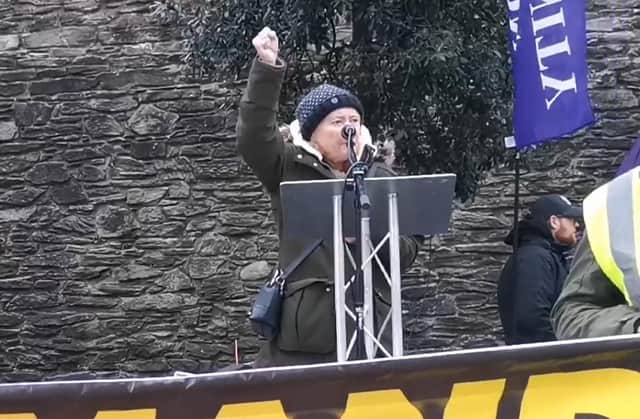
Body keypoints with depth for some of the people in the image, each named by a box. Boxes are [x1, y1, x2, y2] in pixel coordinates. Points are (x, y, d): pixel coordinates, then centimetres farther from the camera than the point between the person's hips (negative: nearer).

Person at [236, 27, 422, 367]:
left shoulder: (380, 179, 15)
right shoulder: (290, 169, 8)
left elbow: (407, 251, 12)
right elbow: (252, 136, -10)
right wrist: (267, 69, -20)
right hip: (302, 328, -2)